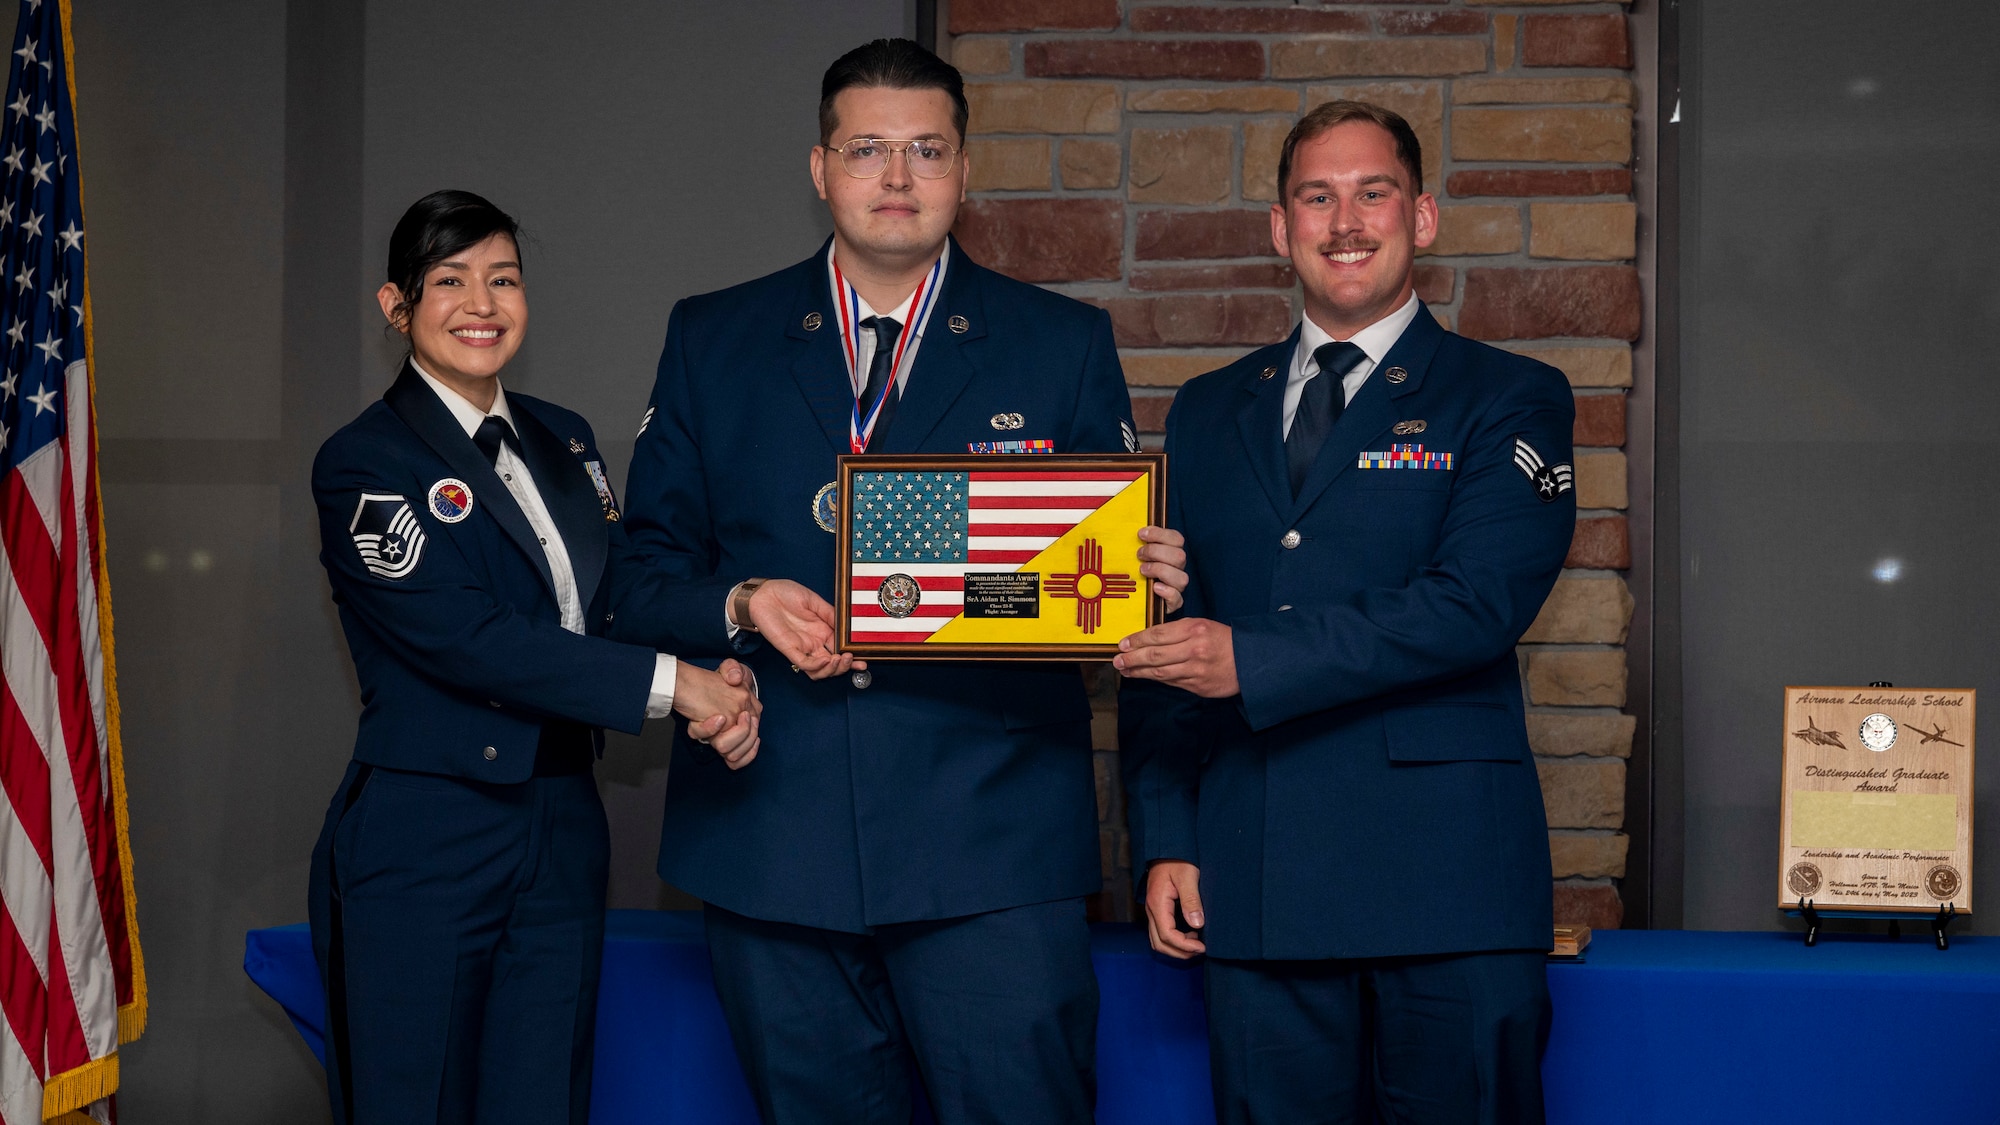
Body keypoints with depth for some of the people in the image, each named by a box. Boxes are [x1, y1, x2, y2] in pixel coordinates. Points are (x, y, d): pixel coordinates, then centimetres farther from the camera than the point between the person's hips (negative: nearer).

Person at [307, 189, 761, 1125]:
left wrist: (725, 666, -17)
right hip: (422, 842, -6)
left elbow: (626, 584, 5)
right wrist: (672, 682, -20)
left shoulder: (563, 440, 14)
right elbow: (467, 636, -18)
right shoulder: (363, 464, -8)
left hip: (563, 829, 6)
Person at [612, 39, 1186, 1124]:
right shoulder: (710, 340, 11)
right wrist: (738, 609, -10)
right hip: (772, 837, 2)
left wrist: (1144, 583, -15)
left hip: (993, 842, -1)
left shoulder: (1066, 343, 8)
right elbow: (643, 566, 10)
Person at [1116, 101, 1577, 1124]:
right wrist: (1165, 841, 5)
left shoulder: (1510, 400, 4)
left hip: (1448, 887, -3)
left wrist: (1253, 662, -18)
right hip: (1255, 891, 3)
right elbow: (1159, 640, 14)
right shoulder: (1207, 413, 16)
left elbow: (1478, 600, -12)